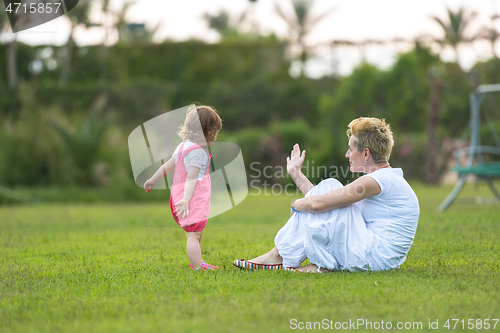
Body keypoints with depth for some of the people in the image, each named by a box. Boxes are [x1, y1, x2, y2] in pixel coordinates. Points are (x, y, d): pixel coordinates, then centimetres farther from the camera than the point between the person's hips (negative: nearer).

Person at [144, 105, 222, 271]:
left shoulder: (182, 147, 12)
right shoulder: (199, 152, -16)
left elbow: (167, 166, 21)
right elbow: (191, 178, -22)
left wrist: (152, 180, 32)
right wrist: (186, 199, -26)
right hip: (194, 201, -10)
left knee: (195, 234, 21)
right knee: (194, 235, -11)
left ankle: (196, 263, 31)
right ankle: (198, 267, -12)